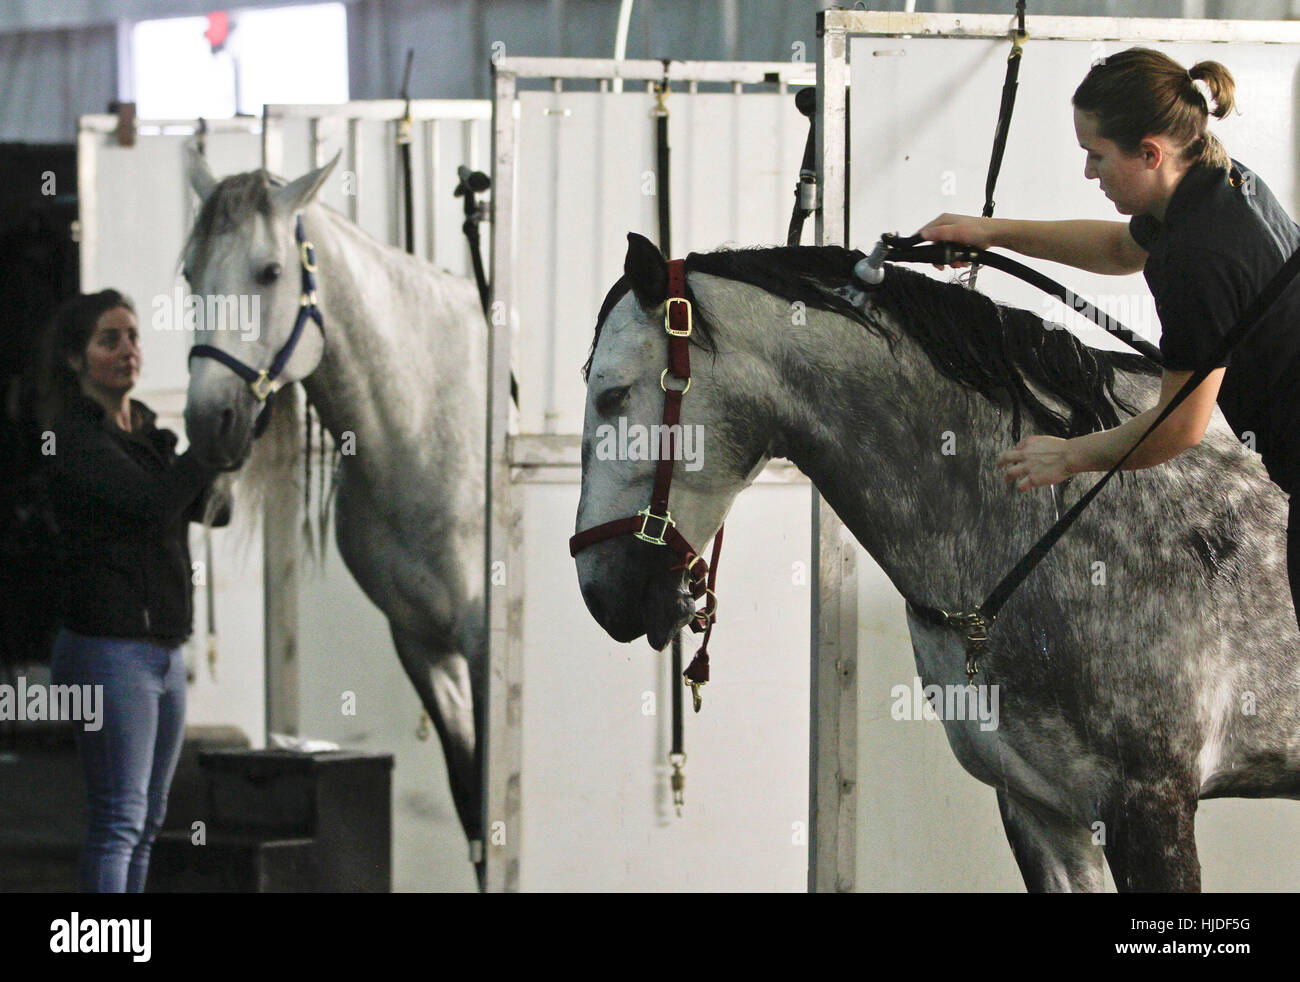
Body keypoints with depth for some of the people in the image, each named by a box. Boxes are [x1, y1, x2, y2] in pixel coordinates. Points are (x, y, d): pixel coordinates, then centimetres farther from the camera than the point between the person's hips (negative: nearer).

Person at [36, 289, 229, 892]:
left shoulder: (147, 434, 14)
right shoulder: (75, 438, -11)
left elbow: (214, 512, 12)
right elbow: (154, 503, -23)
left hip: (164, 650, 9)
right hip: (109, 648, -9)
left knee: (147, 818, 11)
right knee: (119, 818, -11)